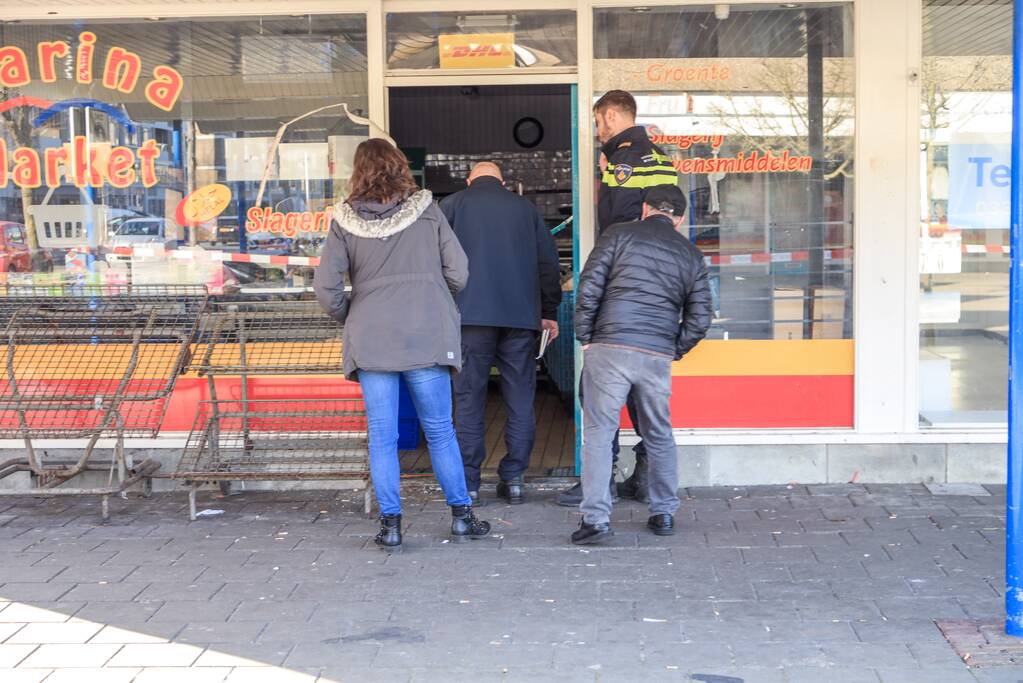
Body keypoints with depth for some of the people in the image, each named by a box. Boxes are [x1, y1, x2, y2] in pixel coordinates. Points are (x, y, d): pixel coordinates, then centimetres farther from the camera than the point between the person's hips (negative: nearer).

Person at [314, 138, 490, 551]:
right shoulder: (426, 211, -1)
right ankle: (462, 516, 15)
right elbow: (458, 273, -1)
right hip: (426, 338, 0)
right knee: (440, 430, 10)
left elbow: (325, 287, -5)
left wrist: (349, 318, 12)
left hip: (370, 342, 0)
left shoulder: (345, 220, -1)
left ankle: (390, 524, 7)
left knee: (382, 436, 6)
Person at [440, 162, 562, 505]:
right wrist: (549, 312, 20)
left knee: (469, 398, 3)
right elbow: (548, 262, 13)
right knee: (520, 397, 9)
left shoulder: (452, 204, 8)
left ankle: (468, 481, 2)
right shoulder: (525, 207, 14)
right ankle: (513, 478, 8)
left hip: (471, 313, -2)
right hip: (521, 314, 2)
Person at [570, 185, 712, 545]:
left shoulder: (619, 235, 5)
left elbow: (588, 288, -3)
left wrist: (584, 337, 5)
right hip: (658, 357, 3)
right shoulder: (691, 255, 14)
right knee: (660, 436, 18)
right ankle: (664, 514, 24)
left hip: (609, 349, -3)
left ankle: (596, 518, -5)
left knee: (598, 433, 1)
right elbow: (700, 319, 9)